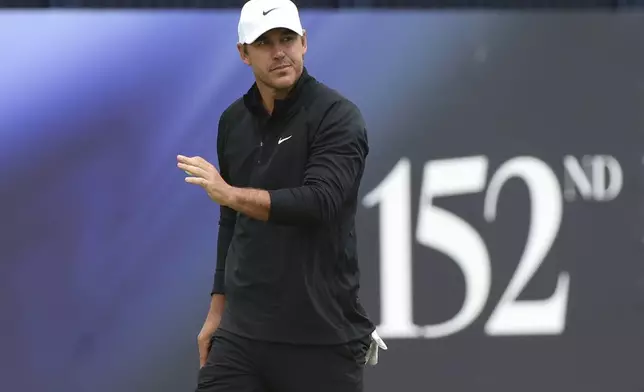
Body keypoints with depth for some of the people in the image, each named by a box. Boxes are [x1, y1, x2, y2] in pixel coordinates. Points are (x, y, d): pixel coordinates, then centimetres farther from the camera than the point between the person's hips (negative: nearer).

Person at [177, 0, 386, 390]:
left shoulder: (337, 116, -8)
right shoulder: (234, 121, 11)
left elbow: (318, 202, -22)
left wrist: (230, 194, -31)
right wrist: (218, 307, 19)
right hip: (241, 333, 5)